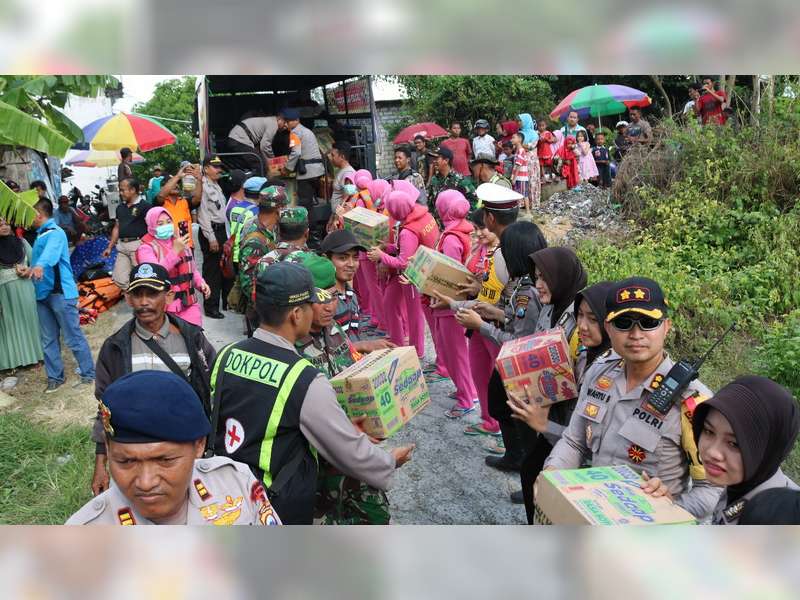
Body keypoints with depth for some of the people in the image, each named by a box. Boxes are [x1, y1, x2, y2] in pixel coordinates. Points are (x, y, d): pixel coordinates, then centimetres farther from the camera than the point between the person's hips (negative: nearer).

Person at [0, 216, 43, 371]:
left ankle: (35, 355, 18)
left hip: (26, 289, 2)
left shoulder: (21, 242, 5)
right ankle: (16, 359, 13)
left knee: (30, 319, 8)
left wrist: (29, 269, -13)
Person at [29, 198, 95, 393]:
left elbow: (51, 251, -35)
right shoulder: (40, 235, 16)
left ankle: (88, 374, 8)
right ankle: (55, 377, 20)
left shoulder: (55, 233, -13)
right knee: (48, 340, 11)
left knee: (73, 337, -2)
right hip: (42, 293, 9)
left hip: (60, 293, -9)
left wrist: (40, 265, -52)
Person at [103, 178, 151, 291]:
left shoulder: (145, 206, -5)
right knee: (119, 280, 5)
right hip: (122, 246, 8)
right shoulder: (120, 207, 17)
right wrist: (109, 247, 20)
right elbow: (117, 228, 23)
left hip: (138, 245, -7)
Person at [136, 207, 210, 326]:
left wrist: (200, 283, 1)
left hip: (189, 303, 5)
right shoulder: (146, 248, -6)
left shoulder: (180, 243, 13)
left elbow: (192, 269, 21)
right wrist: (175, 251, -31)